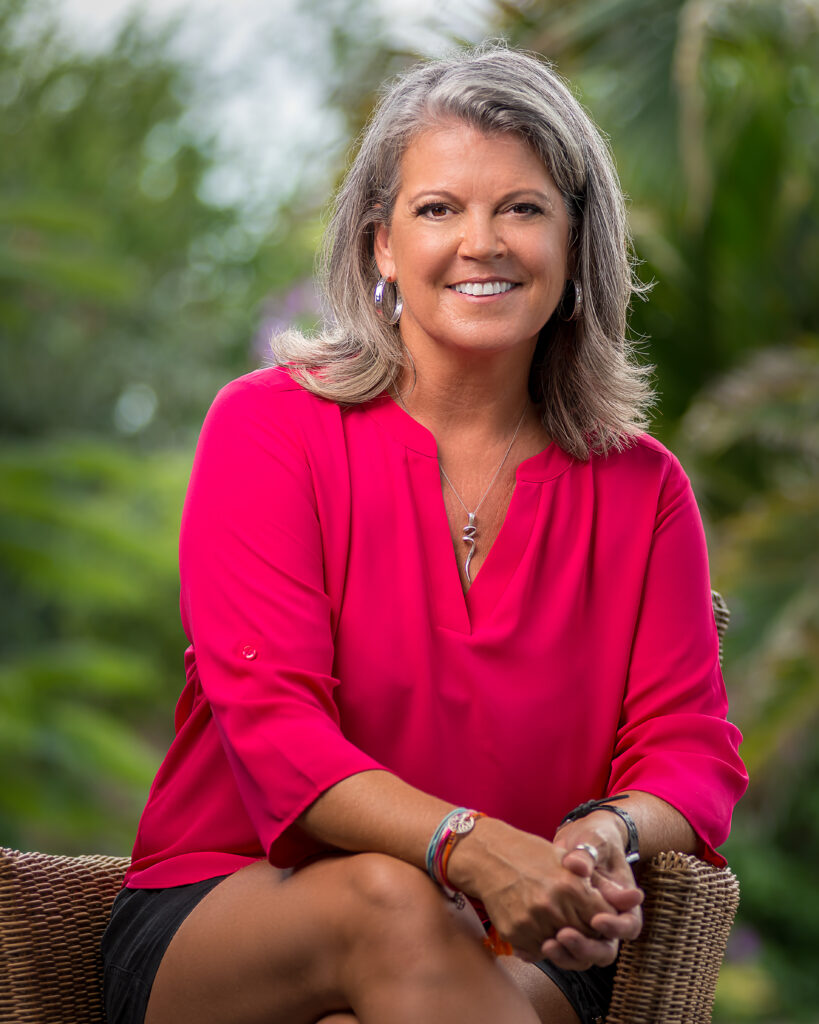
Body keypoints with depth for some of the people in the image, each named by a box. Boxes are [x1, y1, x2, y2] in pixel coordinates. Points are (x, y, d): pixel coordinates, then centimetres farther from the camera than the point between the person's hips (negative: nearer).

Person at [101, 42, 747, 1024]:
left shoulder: (640, 487, 9)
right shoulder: (266, 426, -1)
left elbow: (689, 747, 4)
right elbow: (270, 715, -12)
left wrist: (610, 836, -22)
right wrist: (467, 846, -31)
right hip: (221, 921, 0)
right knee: (391, 901, -36)